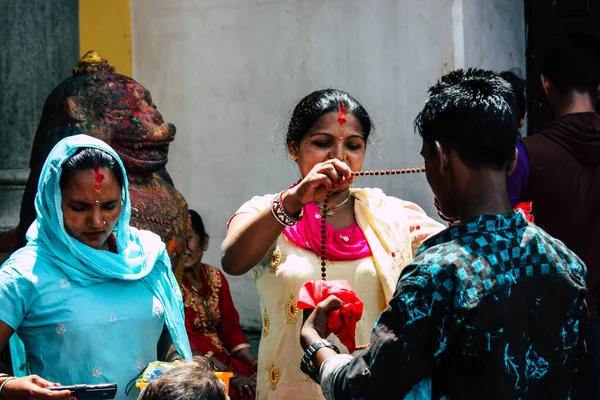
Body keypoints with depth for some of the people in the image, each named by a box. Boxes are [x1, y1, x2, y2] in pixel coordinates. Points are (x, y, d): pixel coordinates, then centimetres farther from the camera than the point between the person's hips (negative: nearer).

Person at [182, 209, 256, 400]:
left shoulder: (216, 277, 10)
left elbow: (231, 329, 10)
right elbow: (184, 343, -14)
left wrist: (257, 366, -6)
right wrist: (230, 375, -20)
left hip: (221, 359, 6)